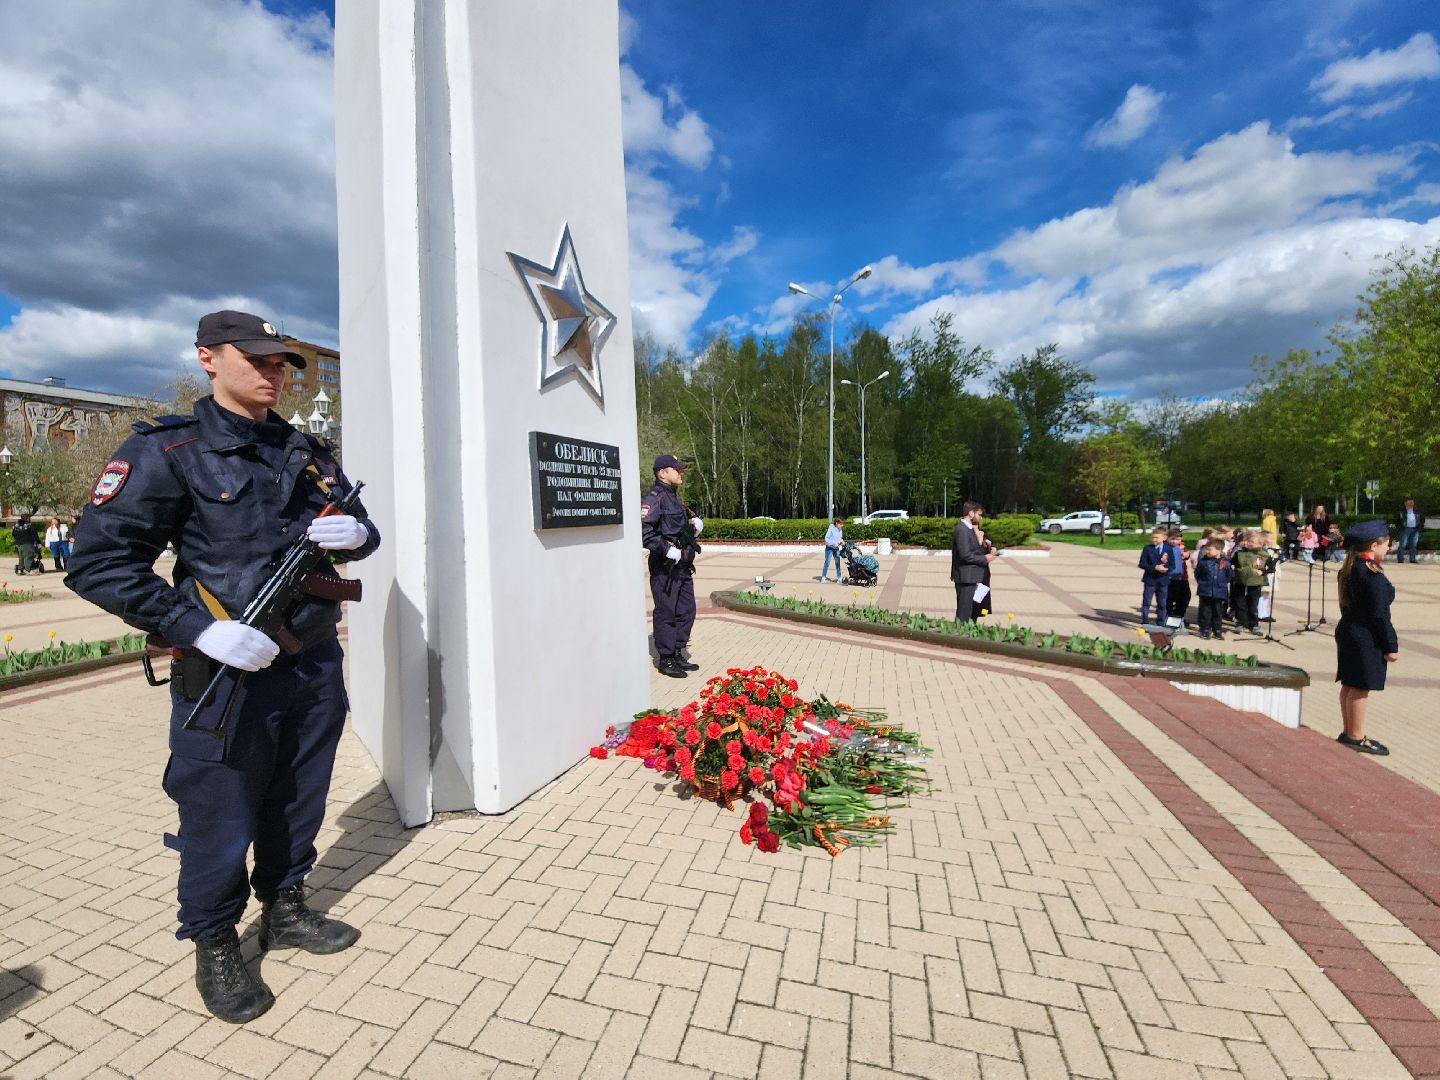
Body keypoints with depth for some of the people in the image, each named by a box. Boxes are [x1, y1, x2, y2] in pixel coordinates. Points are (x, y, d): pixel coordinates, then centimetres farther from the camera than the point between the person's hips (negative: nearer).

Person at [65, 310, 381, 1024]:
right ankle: (214, 946, 33)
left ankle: (285, 910, 40)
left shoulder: (307, 452, 9)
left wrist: (355, 533, -10)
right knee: (220, 813, 9)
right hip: (227, 672, -5)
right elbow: (98, 561, -10)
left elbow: (361, 529, 15)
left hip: (315, 664, 5)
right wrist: (199, 629, -20)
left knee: (298, 802, 19)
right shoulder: (166, 451, -7)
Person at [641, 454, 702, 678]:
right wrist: (667, 550, -24)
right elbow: (644, 530, -24)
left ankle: (678, 655, 26)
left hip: (683, 566, 10)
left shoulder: (674, 497, 19)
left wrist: (695, 526, 9)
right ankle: (665, 660, 11)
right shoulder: (654, 497, -13)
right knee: (666, 613, -1)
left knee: (687, 611, 14)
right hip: (664, 567, -10)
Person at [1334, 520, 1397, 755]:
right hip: (1366, 639, -9)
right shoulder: (1374, 576, -19)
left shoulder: (1348, 569, 8)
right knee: (1361, 688, 0)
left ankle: (1349, 732, 25)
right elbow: (1380, 615, -18)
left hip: (1347, 632, 9)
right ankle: (1356, 737, 10)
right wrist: (1391, 646, -11)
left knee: (1349, 685, 15)